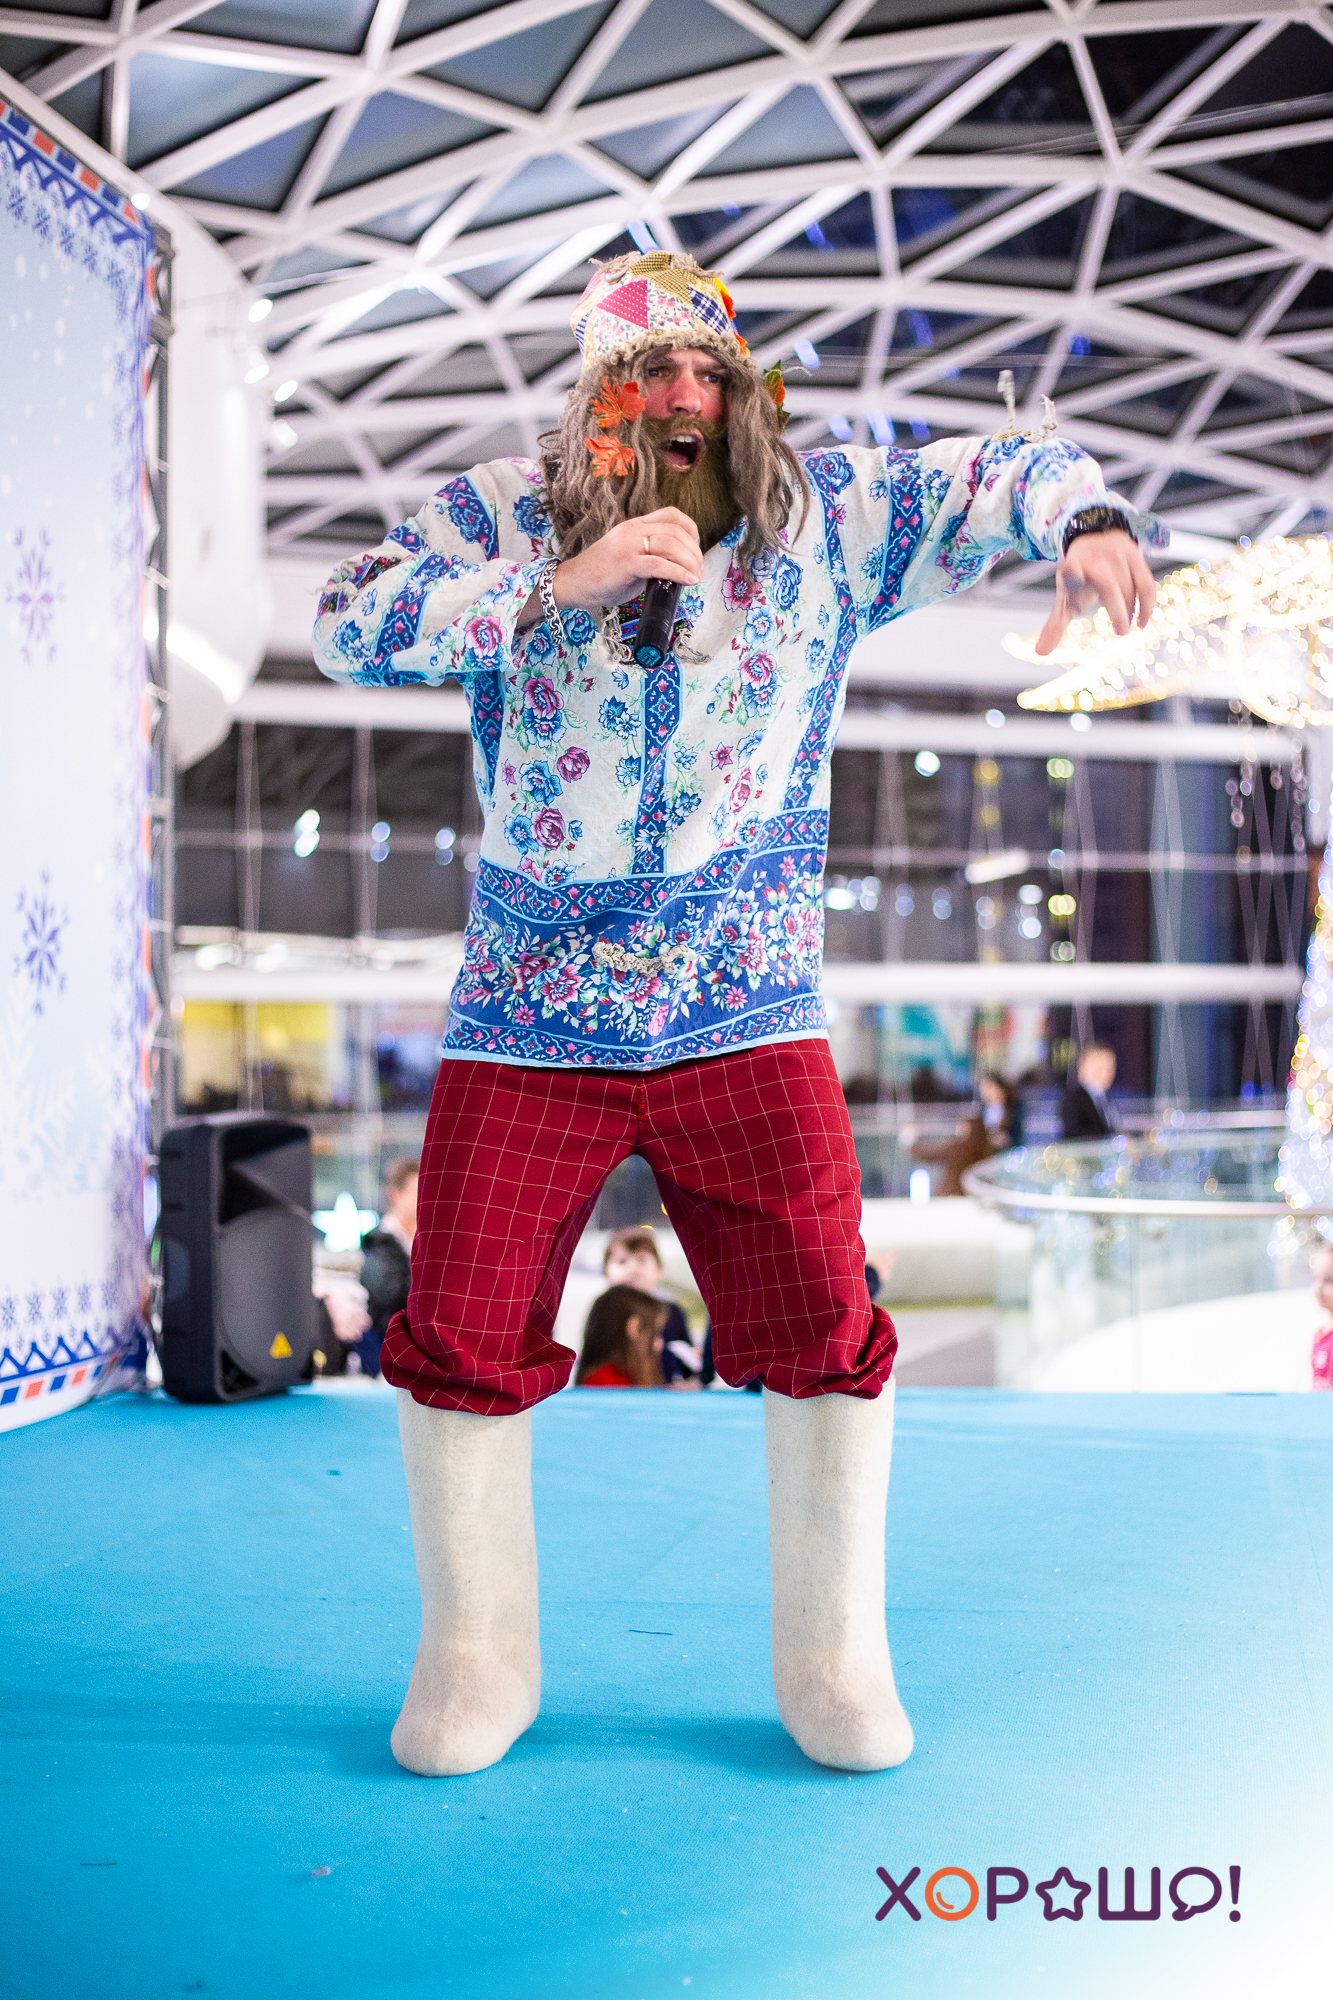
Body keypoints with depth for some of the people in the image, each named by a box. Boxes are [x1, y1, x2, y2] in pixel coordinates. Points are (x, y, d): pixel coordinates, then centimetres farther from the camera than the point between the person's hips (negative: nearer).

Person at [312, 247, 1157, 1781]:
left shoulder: (825, 516, 5)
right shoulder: (498, 515, 2)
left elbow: (1005, 471, 9)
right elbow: (350, 628, -12)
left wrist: (1083, 522, -14)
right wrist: (561, 580, -21)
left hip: (744, 1019, 1)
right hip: (528, 1019, 0)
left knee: (822, 1328, -3)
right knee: (465, 1337, 0)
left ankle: (833, 1658, 17)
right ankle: (476, 1658, 20)